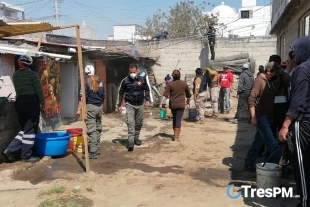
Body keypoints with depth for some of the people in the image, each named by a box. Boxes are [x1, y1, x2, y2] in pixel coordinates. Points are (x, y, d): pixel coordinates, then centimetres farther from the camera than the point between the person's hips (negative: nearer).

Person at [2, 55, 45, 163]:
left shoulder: (15, 75, 11)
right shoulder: (33, 74, -7)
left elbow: (18, 90, 14)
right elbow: (39, 90, -9)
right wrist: (43, 103, -3)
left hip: (19, 102, 6)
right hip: (31, 102, -6)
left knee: (24, 129, 18)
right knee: (30, 130, 1)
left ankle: (10, 150, 8)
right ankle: (26, 156, 6)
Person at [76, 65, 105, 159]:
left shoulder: (86, 82, -10)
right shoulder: (100, 81, 9)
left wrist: (79, 109, -13)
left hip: (90, 106, -7)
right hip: (99, 107, 7)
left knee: (91, 130, -6)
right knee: (98, 129, 14)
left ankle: (93, 152, -6)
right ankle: (97, 149, 25)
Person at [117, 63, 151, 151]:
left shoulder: (142, 79, -2)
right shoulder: (125, 81, -5)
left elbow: (147, 90, 10)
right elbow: (121, 93, 4)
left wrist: (147, 100, -2)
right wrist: (119, 105, 1)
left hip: (140, 104, 3)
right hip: (130, 105, -2)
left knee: (139, 123, 13)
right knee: (130, 122, -14)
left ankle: (136, 138, 32)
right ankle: (130, 142, -17)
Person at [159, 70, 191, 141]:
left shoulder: (169, 84, -4)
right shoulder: (184, 83, 2)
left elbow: (165, 95, -14)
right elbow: (188, 94, 14)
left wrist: (161, 103, -15)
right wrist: (188, 100, 32)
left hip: (172, 104, 1)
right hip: (181, 104, -1)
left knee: (174, 119, 19)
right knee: (178, 120, -2)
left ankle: (175, 134, 30)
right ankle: (176, 137, -5)